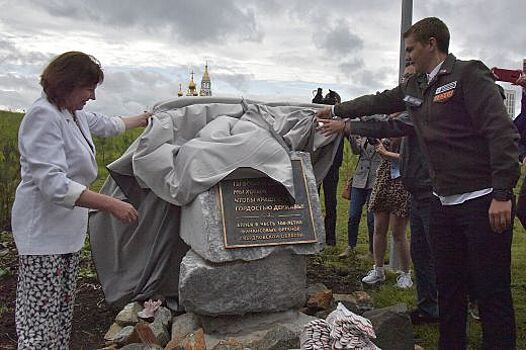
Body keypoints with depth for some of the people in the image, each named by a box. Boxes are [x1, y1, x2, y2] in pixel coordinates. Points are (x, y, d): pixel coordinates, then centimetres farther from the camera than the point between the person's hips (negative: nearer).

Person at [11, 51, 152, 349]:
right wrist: (111, 205, -29)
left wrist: (142, 120, 46)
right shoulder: (44, 116, -17)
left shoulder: (75, 114, 11)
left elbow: (105, 124, 34)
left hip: (69, 229, 9)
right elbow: (53, 184, -27)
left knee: (63, 314, 13)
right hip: (44, 232, -9)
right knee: (40, 325, -5)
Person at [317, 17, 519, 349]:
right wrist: (336, 111, 39)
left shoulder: (469, 75, -9)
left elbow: (502, 132, -17)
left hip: (483, 201, -7)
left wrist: (502, 194, -22)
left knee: (492, 290, -2)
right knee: (449, 286, 14)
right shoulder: (414, 87, 14)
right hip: (444, 202, 8)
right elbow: (378, 102, 30)